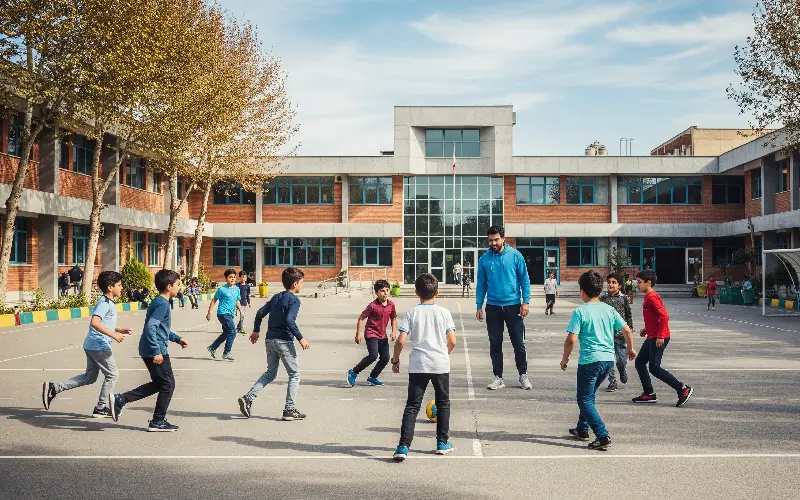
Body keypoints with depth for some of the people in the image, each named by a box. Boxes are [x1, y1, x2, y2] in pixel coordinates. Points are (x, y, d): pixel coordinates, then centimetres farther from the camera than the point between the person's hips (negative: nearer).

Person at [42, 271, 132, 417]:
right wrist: (114, 335, -30)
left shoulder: (108, 302, 15)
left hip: (91, 345, 10)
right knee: (112, 375, 2)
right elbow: (95, 322, -30)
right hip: (100, 345, -10)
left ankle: (53, 387, 13)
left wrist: (120, 330, 19)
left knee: (90, 377, 16)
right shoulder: (105, 303, -16)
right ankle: (101, 409, 10)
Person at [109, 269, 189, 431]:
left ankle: (119, 400, 14)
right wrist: (156, 352, -27)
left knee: (158, 384, 17)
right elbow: (151, 327, -26)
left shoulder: (159, 302, 16)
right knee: (168, 384, 1)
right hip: (157, 351, -10)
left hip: (149, 350, 10)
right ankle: (158, 422, 9)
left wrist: (177, 339, 25)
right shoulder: (163, 304, -16)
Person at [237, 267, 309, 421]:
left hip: (270, 339, 8)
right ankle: (289, 410, 4)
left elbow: (260, 313, 12)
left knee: (271, 373, 19)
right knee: (294, 374, 5)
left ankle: (248, 398, 4)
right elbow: (289, 320, -23)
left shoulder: (276, 297, 13)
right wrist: (300, 338, -19)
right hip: (284, 341, -8)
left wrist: (256, 330, 22)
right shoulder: (294, 300, -10)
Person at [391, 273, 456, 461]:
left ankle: (403, 446, -10)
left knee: (412, 406, 1)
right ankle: (442, 442, 24)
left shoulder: (411, 313, -1)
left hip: (418, 365, 0)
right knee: (443, 403, 18)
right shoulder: (444, 312, 0)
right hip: (440, 364, 0)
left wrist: (395, 360, 8)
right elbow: (452, 341, -3)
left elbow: (401, 341, -7)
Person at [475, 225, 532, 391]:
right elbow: (481, 284, 8)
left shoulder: (515, 255, -3)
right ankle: (498, 377, 17)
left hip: (513, 305, -2)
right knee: (495, 344, 7)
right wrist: (479, 306, 4)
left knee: (519, 343, 2)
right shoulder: (484, 259, 2)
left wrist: (526, 301, -7)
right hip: (493, 307, 2)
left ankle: (523, 375, 17)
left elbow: (524, 279, 0)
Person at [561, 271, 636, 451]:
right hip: (608, 359, 7)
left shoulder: (580, 311, -10)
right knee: (588, 395, 24)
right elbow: (627, 330, 8)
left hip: (590, 360, -7)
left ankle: (603, 436, -11)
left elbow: (571, 339, -14)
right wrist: (630, 349, 25)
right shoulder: (609, 309, 6)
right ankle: (582, 429, 33)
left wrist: (565, 358, 0)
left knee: (585, 399, 1)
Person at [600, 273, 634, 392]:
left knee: (622, 358, 0)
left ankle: (623, 373, 33)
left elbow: (629, 314, 7)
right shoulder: (603, 298, 4)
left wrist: (630, 328, 3)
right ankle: (612, 382, 10)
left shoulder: (623, 298, 2)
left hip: (620, 332, -1)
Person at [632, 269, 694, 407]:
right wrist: (647, 329, 16)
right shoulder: (648, 297, 14)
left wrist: (660, 336, -25)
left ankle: (683, 389, -6)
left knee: (654, 367, -11)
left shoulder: (652, 297, -16)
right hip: (652, 337, 10)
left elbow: (664, 316, -24)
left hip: (658, 338, -10)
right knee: (639, 362, 11)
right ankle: (649, 394, 15)